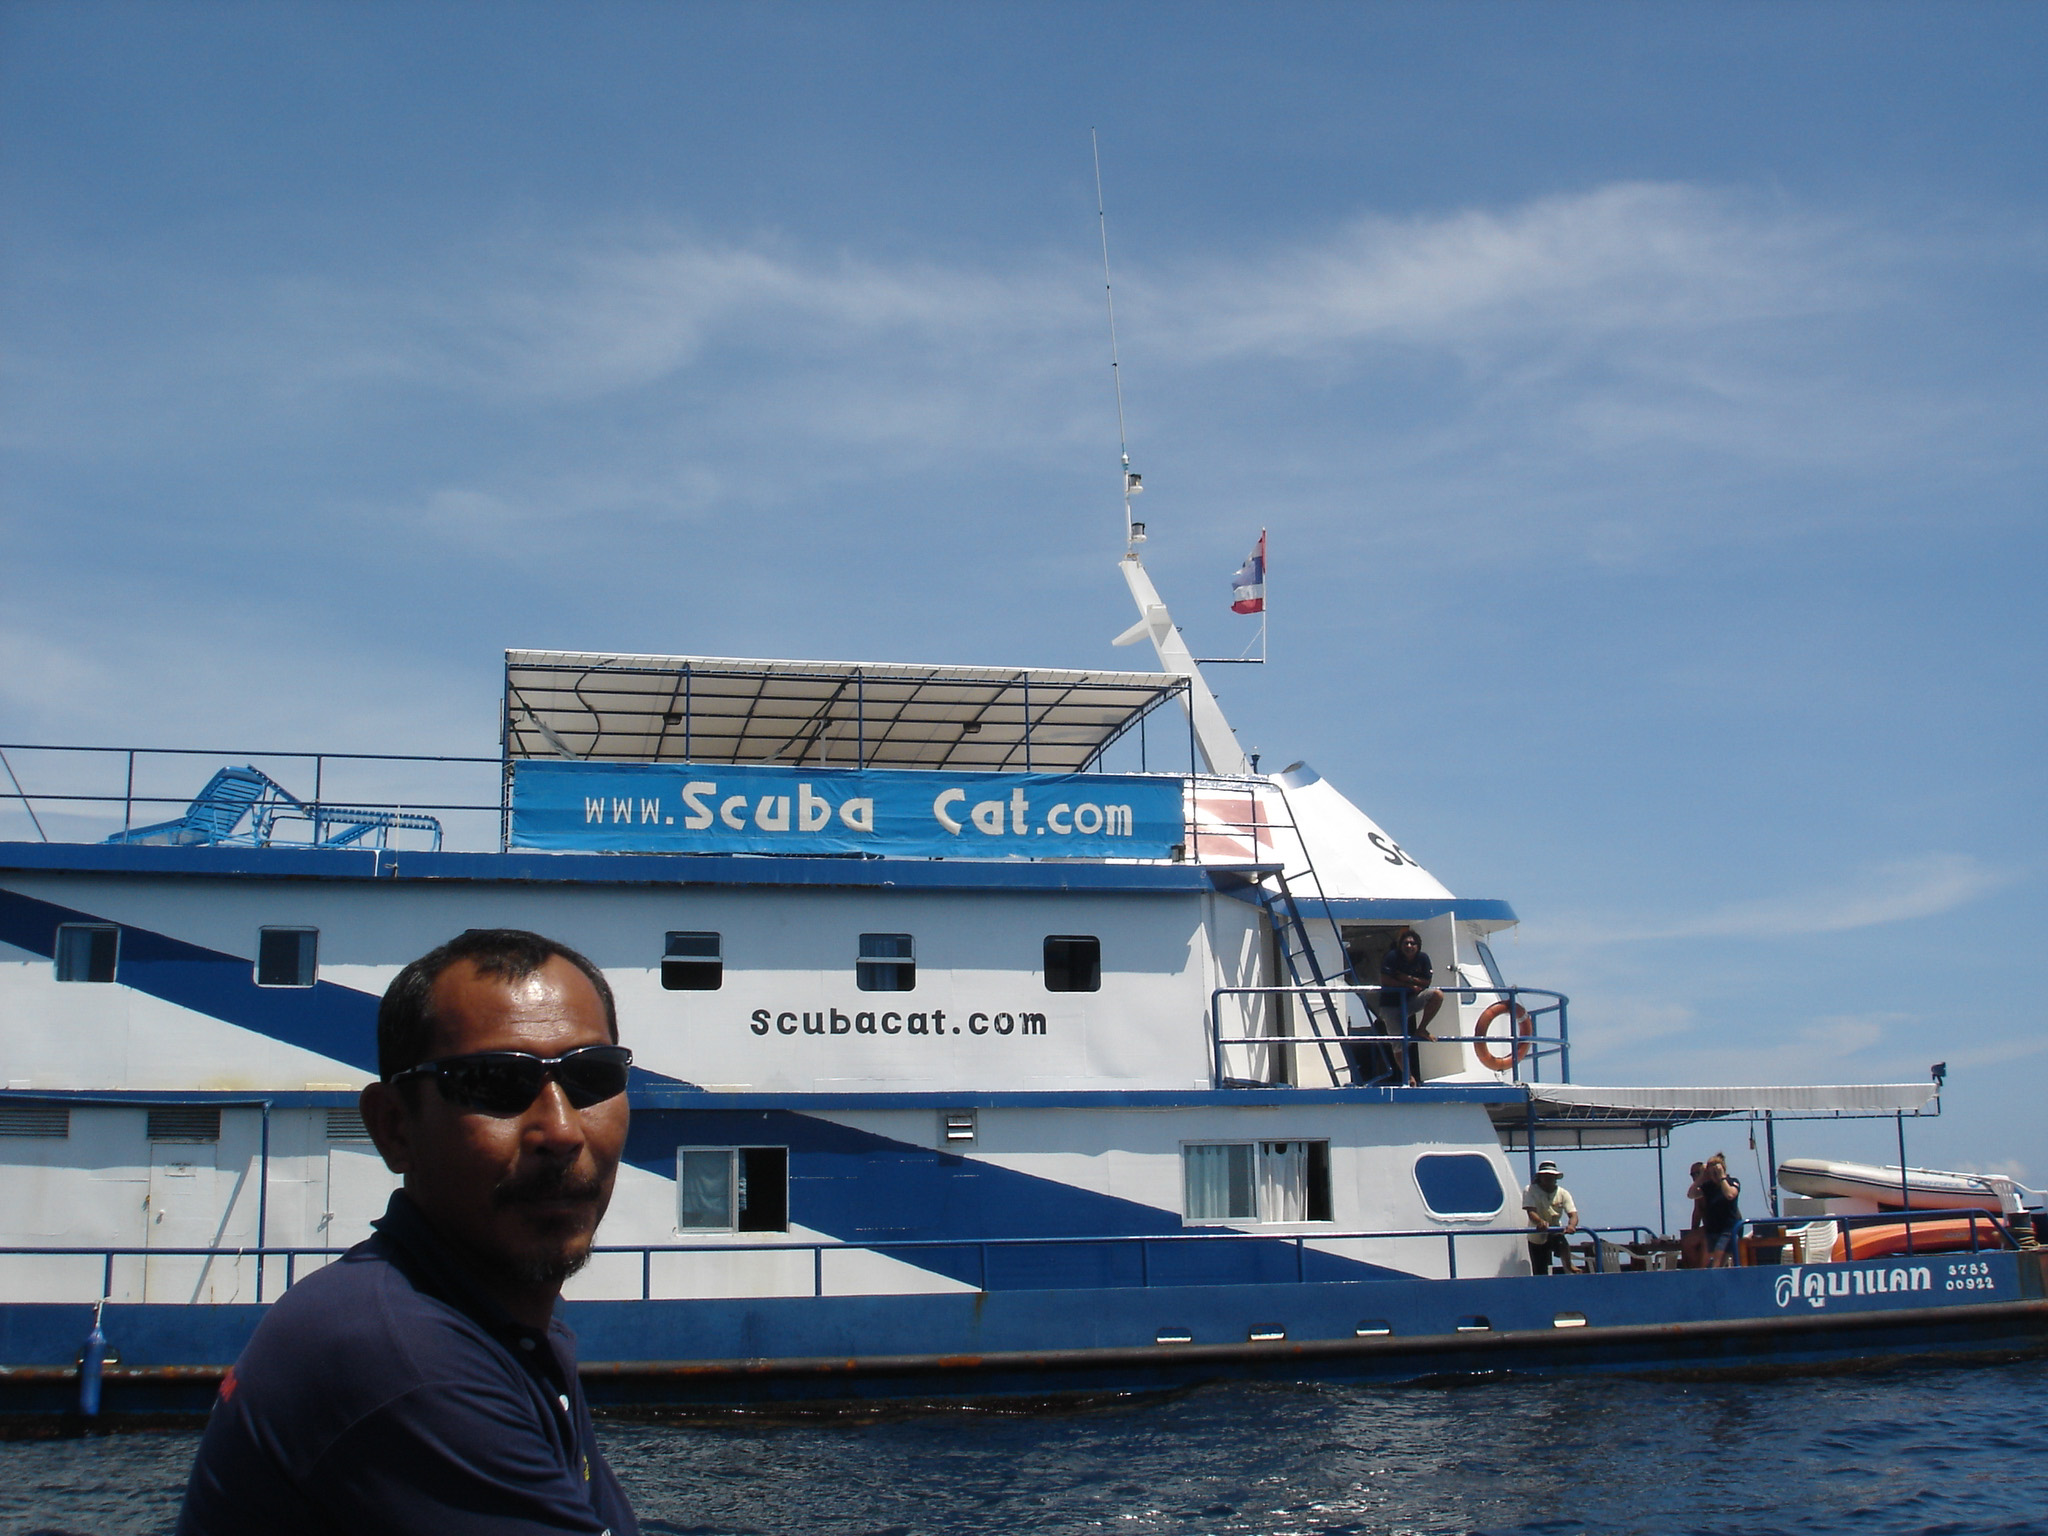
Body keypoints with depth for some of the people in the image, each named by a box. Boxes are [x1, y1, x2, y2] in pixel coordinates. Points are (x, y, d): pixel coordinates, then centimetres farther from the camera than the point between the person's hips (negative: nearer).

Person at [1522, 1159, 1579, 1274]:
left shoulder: (1563, 1193, -7)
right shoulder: (1530, 1191, -14)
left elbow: (1573, 1214, -17)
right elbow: (1531, 1211, -28)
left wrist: (1571, 1225, -43)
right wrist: (1540, 1222, -52)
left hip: (1555, 1232, 1)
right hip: (1536, 1236, -1)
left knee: (1563, 1245, -35)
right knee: (1539, 1274, 0)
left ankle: (1568, 1268, -16)